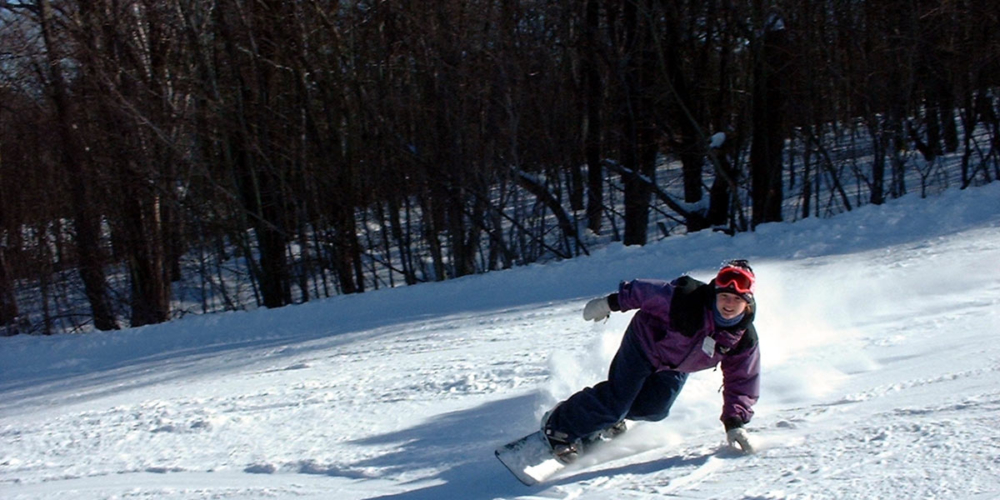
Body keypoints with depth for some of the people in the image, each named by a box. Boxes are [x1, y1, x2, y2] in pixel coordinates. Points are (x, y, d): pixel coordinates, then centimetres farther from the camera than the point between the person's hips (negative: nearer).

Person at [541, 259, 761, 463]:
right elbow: (646, 291, -22)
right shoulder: (686, 298, -37)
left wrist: (735, 423, -19)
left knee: (652, 408, -5)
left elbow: (741, 382, -12)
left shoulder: (744, 340, -22)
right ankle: (558, 428, 6)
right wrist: (610, 303, -13)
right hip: (646, 343, -5)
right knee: (615, 401, -11)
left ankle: (609, 419, 24)